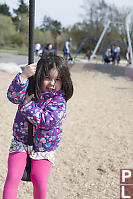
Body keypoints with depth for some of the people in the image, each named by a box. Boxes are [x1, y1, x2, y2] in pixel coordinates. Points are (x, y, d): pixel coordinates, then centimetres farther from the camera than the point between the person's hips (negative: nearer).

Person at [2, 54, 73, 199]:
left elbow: (47, 121, -27)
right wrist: (24, 76, -32)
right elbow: (13, 96, -23)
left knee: (40, 182, -7)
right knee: (13, 177, -10)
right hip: (21, 142, 2)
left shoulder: (59, 101, -13)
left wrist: (27, 105, -22)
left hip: (44, 147, -1)